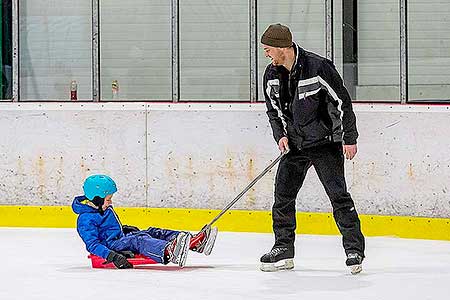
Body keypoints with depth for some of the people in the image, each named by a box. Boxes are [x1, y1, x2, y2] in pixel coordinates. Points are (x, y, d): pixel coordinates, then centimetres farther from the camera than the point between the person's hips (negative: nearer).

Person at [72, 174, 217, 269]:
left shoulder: (105, 208, 16)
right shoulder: (86, 220, -16)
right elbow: (92, 244, -25)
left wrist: (125, 229, 22)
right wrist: (112, 256, -35)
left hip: (121, 239, 10)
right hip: (110, 245, -10)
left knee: (154, 232, -5)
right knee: (138, 240, -34)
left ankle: (195, 242, -20)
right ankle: (169, 252, -65)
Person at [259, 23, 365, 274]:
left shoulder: (318, 67, -19)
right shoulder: (272, 74, 1)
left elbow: (342, 101, -14)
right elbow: (273, 109, 14)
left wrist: (349, 138, -13)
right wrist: (281, 134, -2)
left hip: (326, 143, -6)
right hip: (294, 145, 6)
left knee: (338, 195, -11)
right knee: (283, 194, 3)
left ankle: (354, 250, -6)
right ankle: (283, 250, 14)